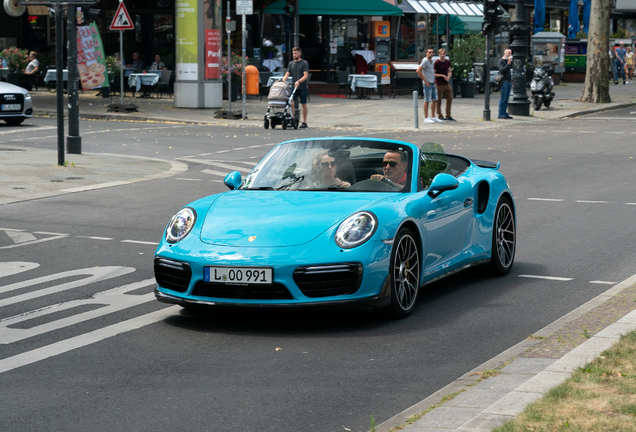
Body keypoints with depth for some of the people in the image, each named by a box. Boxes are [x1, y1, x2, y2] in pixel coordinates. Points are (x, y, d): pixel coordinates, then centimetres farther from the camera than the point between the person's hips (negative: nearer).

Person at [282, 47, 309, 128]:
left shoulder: (304, 63, -4)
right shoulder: (291, 63, 11)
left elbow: (306, 76, -13)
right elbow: (287, 74, 9)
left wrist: (299, 81, -27)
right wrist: (283, 80, -11)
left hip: (303, 87, -4)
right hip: (294, 87, 4)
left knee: (303, 104, 3)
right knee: (292, 103, -8)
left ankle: (304, 122, 10)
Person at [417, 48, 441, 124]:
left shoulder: (431, 61, 14)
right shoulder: (425, 61, -13)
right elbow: (418, 71, -22)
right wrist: (425, 81, -18)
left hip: (432, 84, 9)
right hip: (427, 84, -9)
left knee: (434, 100, 10)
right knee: (427, 100, -5)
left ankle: (433, 117, 16)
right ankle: (426, 118, -1)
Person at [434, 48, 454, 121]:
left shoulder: (448, 62, 7)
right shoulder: (436, 63, -11)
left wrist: (448, 77, -4)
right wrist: (442, 75, -17)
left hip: (446, 84, 7)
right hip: (439, 84, -7)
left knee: (449, 99, 9)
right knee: (439, 101, 0)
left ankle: (448, 116, 18)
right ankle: (440, 116, 8)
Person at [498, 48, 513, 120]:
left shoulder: (508, 60, 19)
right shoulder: (501, 61, -6)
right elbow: (502, 70, -18)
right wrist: (508, 63, -20)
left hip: (509, 82, 8)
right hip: (504, 81, -8)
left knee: (506, 99, 9)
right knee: (503, 98, -8)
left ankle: (505, 113, 12)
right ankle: (501, 114, -7)